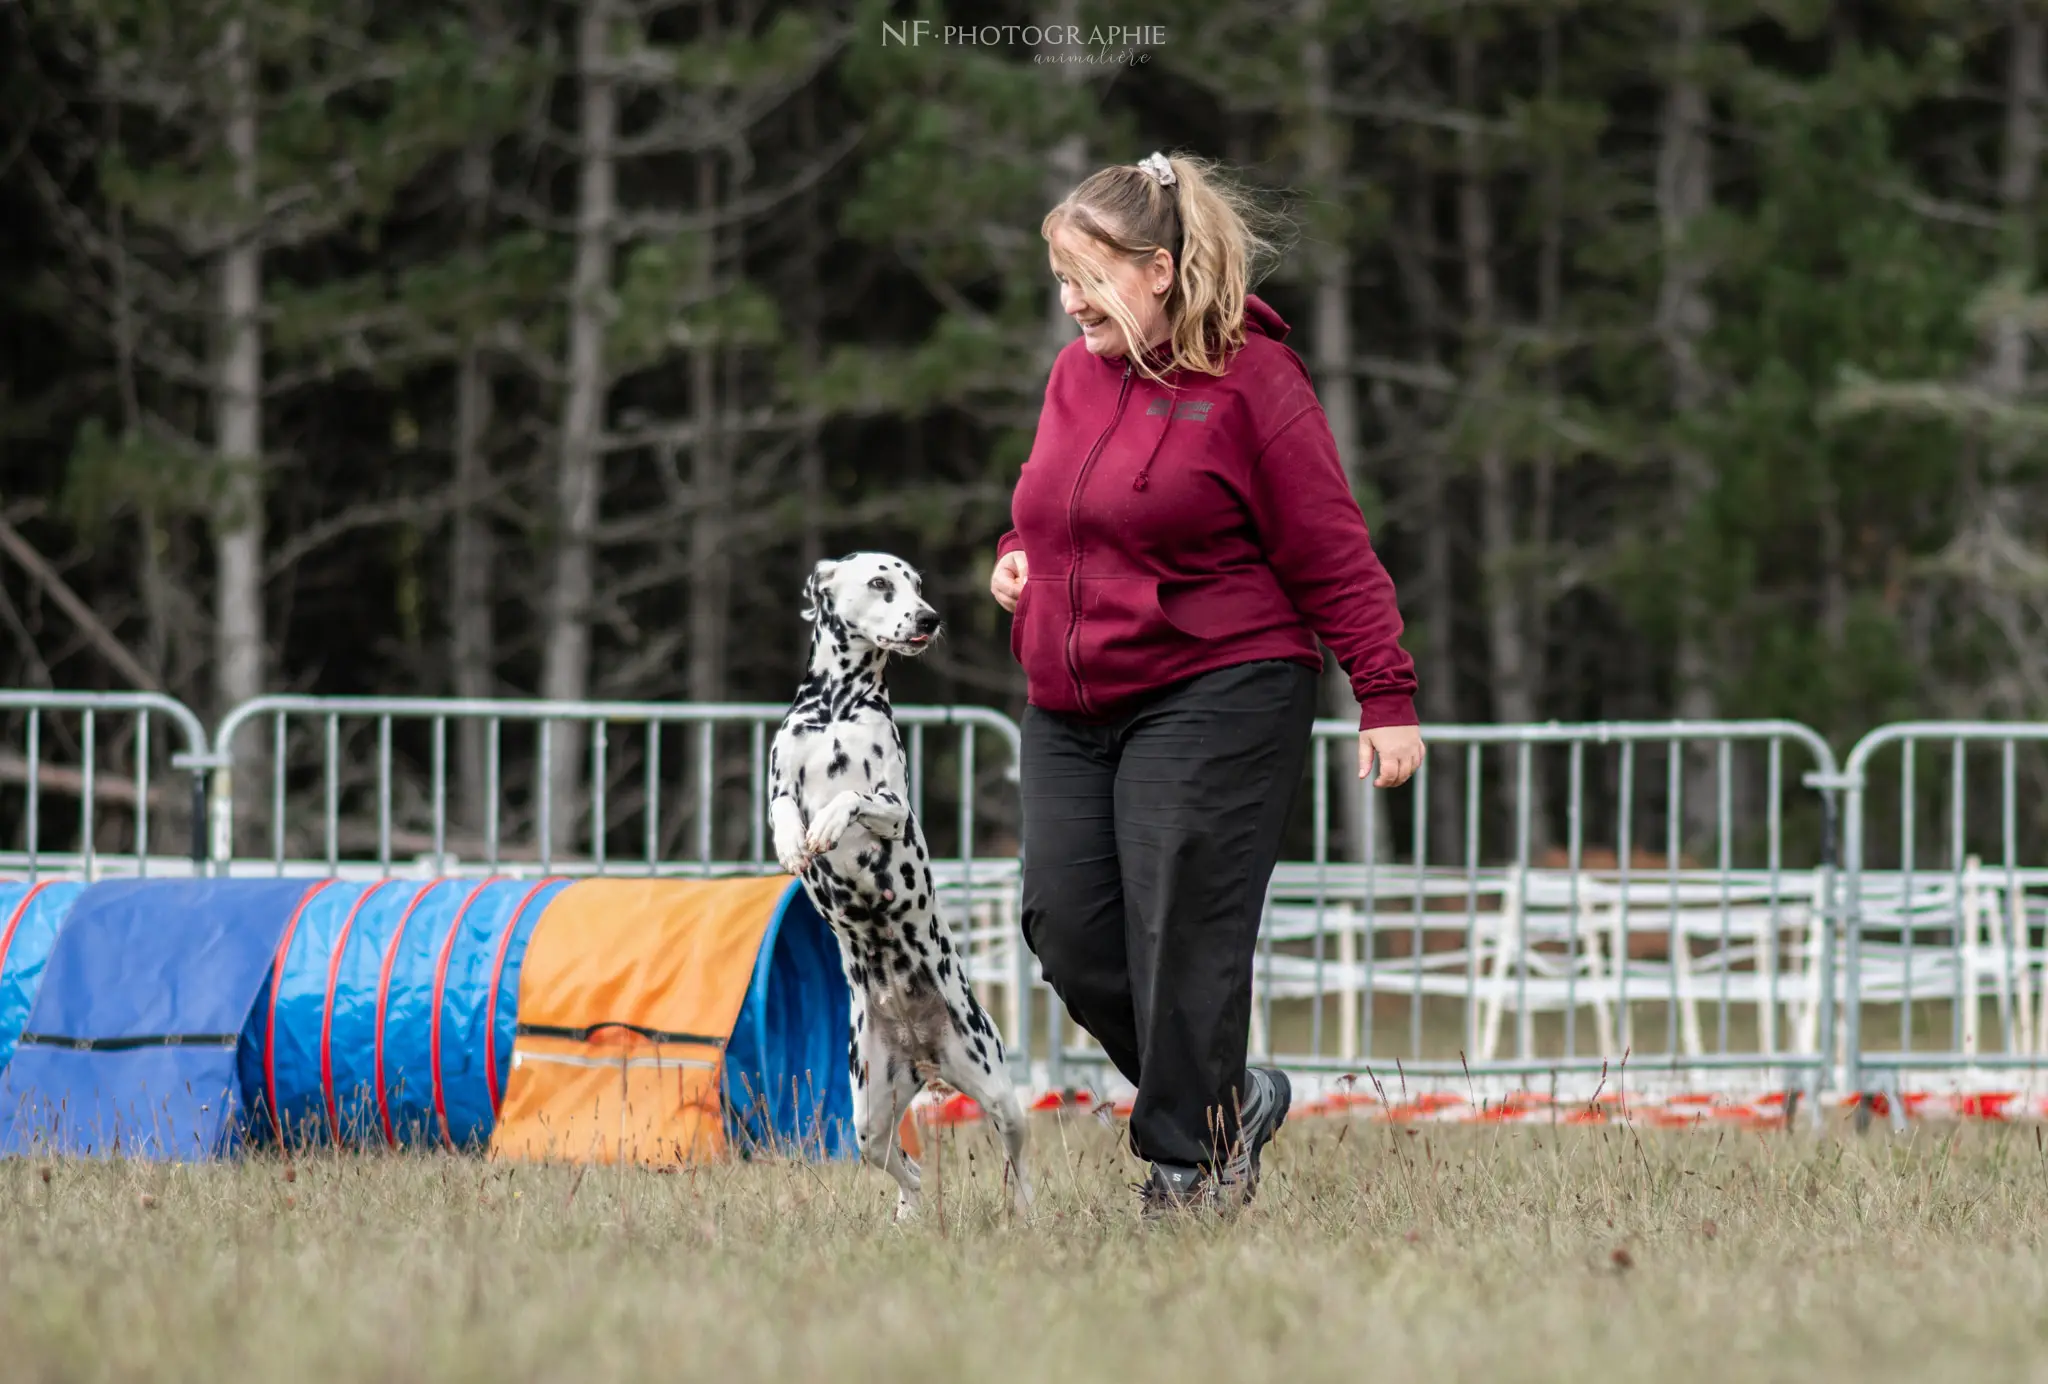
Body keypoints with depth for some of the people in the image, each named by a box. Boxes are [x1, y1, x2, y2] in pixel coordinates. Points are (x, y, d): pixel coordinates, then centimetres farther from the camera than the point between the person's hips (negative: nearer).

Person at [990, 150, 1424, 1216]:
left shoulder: (1248, 378, -9)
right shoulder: (1075, 374, 12)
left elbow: (1331, 553, -8)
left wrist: (1385, 697, -10)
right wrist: (1017, 555, 6)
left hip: (1213, 698, -7)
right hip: (1071, 710, 7)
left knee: (1183, 935, -9)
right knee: (1067, 927, 0)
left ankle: (1186, 1161, 2)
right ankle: (1227, 1097, 17)